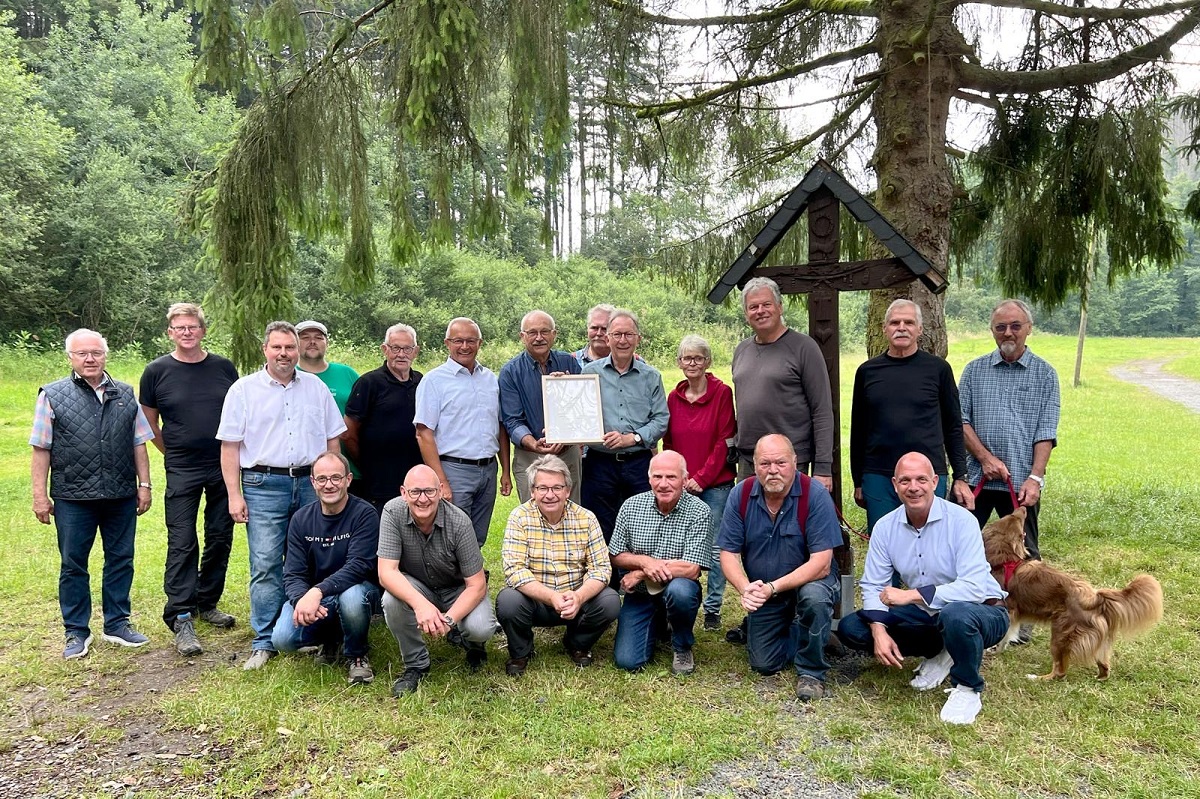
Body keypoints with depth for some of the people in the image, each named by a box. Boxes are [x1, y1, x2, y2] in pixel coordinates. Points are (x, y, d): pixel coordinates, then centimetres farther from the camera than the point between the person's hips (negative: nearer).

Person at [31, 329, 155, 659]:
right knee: (73, 566, 7)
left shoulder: (125, 395, 9)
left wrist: (144, 485, 6)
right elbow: (41, 450, -2)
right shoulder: (53, 395, 0)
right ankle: (77, 632, 20)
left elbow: (138, 444, 10)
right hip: (73, 498, -2)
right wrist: (40, 495, -5)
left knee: (121, 560, 10)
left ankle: (117, 624, 24)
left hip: (121, 496, 3)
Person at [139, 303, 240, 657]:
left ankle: (207, 603, 25)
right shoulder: (157, 371, -2)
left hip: (223, 467, 3)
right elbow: (149, 422, 7)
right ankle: (181, 619, 0)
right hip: (182, 471, -2)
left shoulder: (224, 367, 3)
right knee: (182, 543, -4)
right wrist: (174, 453, 7)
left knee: (220, 538, 9)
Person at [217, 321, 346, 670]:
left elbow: (332, 439, 14)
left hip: (312, 484, 3)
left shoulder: (316, 387, 11)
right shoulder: (244, 389, 3)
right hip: (264, 486, -2)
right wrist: (234, 495, -6)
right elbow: (230, 446, 0)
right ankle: (264, 642, 5)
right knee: (266, 566, -4)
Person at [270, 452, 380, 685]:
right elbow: (293, 574, -6)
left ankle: (356, 655, -5)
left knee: (352, 597, -38)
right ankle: (331, 637, 15)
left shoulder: (364, 514, -14)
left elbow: (359, 565, -24)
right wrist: (301, 599, -30)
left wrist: (318, 592, -38)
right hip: (310, 594, 4)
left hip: (355, 589, -3)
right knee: (282, 639, -21)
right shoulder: (301, 519, -2)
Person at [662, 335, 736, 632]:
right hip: (681, 486, 3)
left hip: (716, 484, -3)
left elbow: (725, 441, -7)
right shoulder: (673, 397, 8)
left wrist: (701, 478, -11)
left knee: (715, 547, 2)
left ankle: (713, 608, 15)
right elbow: (668, 443, 11)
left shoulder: (722, 393, -4)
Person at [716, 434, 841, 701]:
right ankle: (791, 631, 33)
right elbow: (728, 553, -10)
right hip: (762, 593, 3)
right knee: (764, 665, 0)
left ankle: (811, 671, -12)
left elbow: (821, 564, -26)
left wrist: (773, 588, -35)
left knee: (814, 597, -37)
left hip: (809, 580, -3)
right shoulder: (741, 495, -13)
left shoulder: (815, 494, -23)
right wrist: (746, 589, -30)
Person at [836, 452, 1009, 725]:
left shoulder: (960, 520, -21)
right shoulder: (885, 527, -5)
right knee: (850, 628, -9)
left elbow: (973, 588, -30)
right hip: (926, 615, 5)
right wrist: (879, 631, -21)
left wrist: (910, 595, -31)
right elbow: (873, 585, -4)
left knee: (955, 614, -41)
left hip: (980, 612, -5)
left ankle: (967, 690, -10)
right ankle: (938, 653, 7)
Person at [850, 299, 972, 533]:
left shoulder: (938, 369, 3)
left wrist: (961, 477, 2)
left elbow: (953, 427, 7)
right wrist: (858, 482, 11)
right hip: (878, 478, 2)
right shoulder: (867, 371, 7)